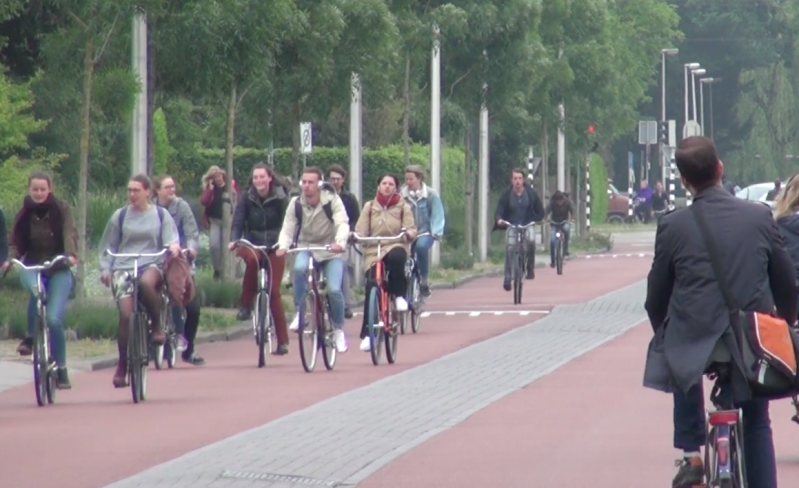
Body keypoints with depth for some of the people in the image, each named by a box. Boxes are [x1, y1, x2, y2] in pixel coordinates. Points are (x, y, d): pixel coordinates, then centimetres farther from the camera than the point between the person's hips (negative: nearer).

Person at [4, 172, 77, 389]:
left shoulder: (62, 209, -3)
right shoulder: (24, 215, 3)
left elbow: (69, 233, -16)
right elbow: (16, 243, 1)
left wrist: (71, 254, -36)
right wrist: (9, 259, -20)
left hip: (58, 269, -1)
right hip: (31, 267, 1)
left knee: (54, 318, -14)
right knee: (36, 290, -36)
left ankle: (61, 370, 1)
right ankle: (30, 336, -14)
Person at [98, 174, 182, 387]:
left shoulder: (161, 215, 10)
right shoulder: (120, 216, 10)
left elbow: (171, 238, 6)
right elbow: (108, 246, 15)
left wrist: (174, 246, -18)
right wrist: (105, 268, 2)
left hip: (151, 265, -1)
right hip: (124, 268, 1)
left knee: (147, 282, -39)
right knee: (126, 314, -16)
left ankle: (157, 326, -15)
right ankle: (122, 366, -3)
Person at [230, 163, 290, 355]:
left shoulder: (280, 197, -5)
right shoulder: (247, 198, -2)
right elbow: (238, 220, -9)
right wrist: (234, 240, -28)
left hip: (274, 247, 0)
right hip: (253, 245, 0)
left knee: (274, 292, -6)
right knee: (252, 259, -37)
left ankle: (283, 341, 1)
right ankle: (246, 305, -23)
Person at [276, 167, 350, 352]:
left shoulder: (332, 200, -15)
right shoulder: (296, 204, -9)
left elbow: (342, 223, -26)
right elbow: (288, 228, -11)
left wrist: (340, 242, -46)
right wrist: (283, 246, -32)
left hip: (331, 252, -1)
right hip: (306, 248, 1)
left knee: (334, 290, -19)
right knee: (299, 267, -35)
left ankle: (339, 330, 5)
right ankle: (299, 312, -19)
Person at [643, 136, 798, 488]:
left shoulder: (673, 226, -6)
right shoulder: (760, 217, -2)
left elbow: (656, 294, 4)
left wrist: (662, 333, 24)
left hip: (694, 340, -1)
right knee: (756, 425, 19)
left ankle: (691, 454, 24)